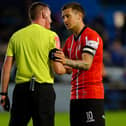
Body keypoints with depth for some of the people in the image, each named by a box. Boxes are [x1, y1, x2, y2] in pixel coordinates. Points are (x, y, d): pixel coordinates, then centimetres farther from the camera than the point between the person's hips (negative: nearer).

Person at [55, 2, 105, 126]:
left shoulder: (91, 36, -9)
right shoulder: (70, 40, 17)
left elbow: (86, 64, -21)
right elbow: (68, 69, 17)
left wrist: (66, 61, -36)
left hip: (91, 96, -8)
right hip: (75, 96, 8)